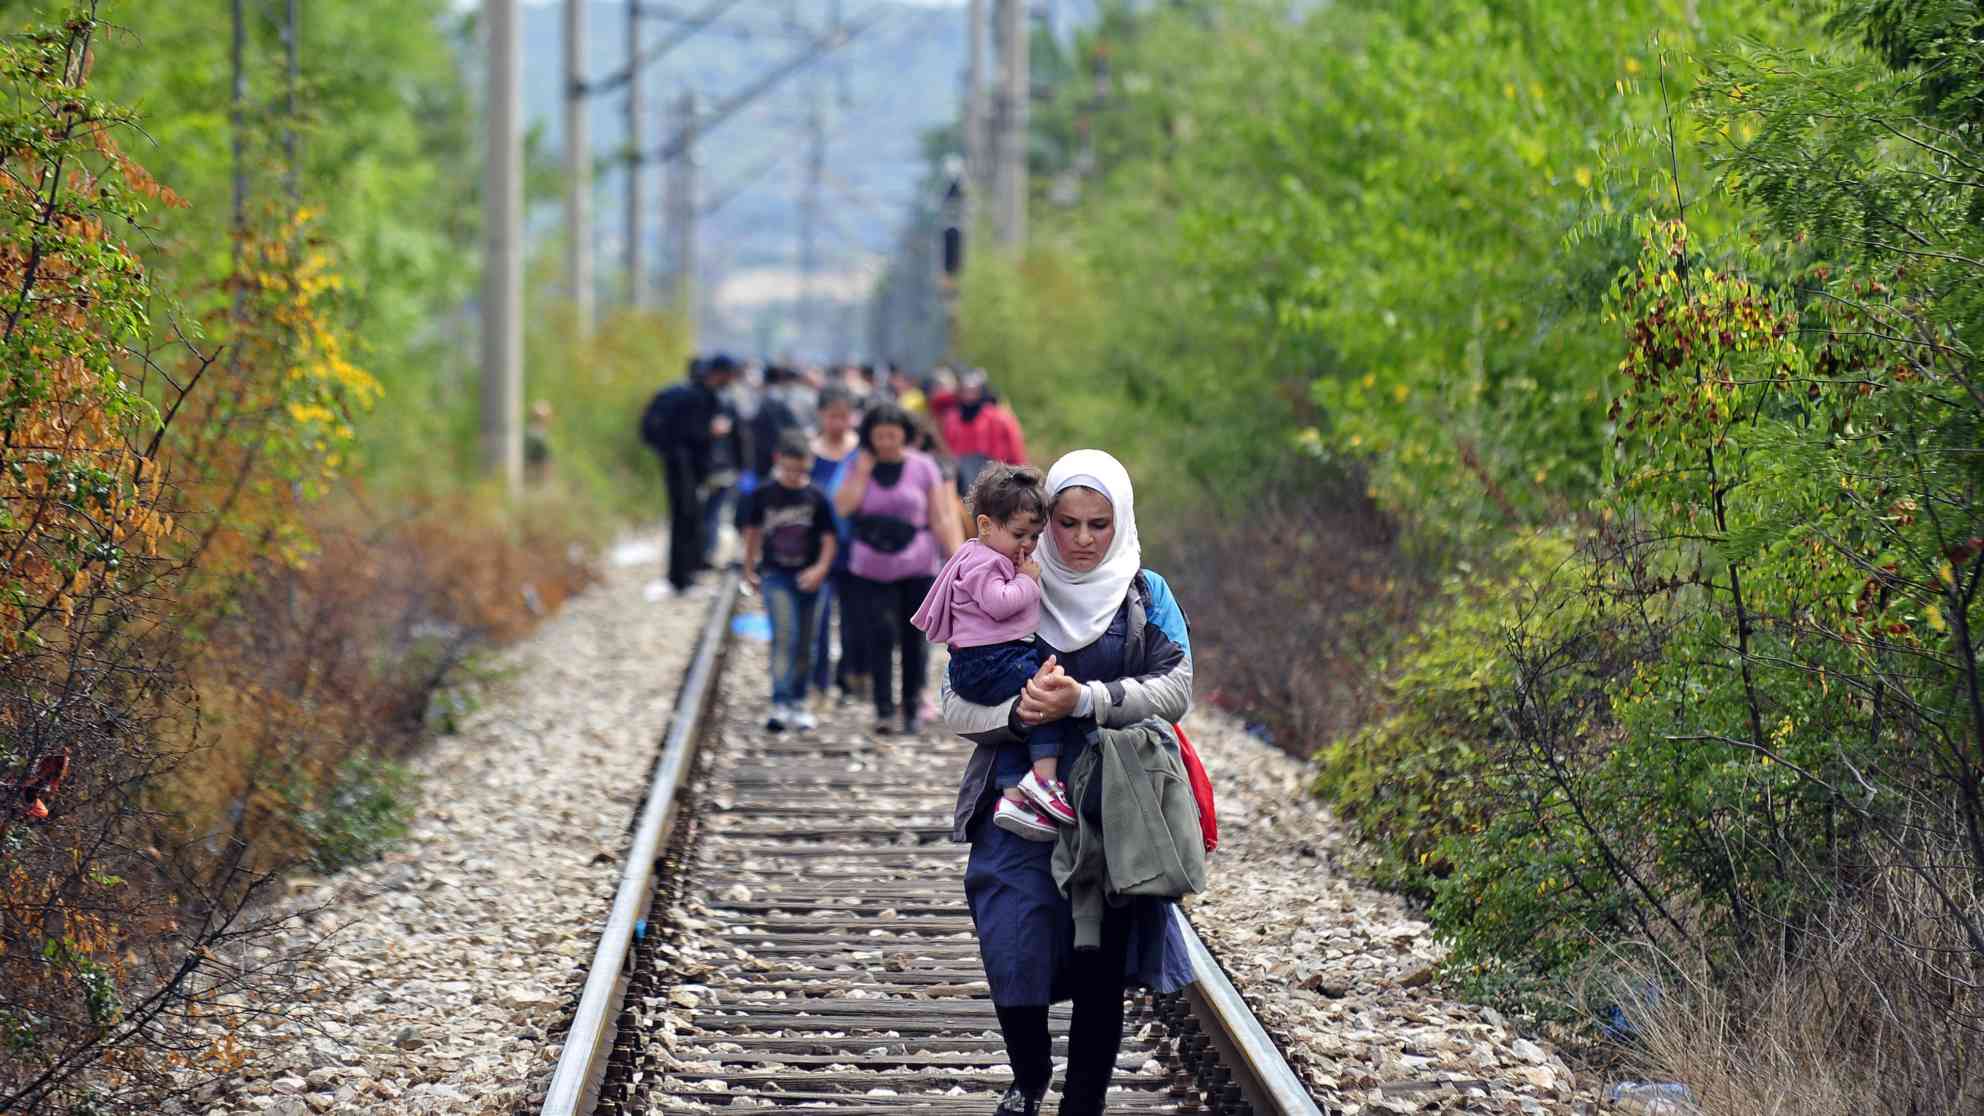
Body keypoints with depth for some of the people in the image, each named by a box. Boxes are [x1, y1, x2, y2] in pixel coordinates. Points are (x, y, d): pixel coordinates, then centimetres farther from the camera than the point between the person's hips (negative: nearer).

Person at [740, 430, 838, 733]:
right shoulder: (763, 494, -1)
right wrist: (749, 571, 18)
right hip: (775, 574, -1)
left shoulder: (816, 497, -2)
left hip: (808, 578, 1)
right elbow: (752, 533, 12)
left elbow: (829, 538, 0)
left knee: (804, 643, 9)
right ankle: (780, 704, -21)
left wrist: (821, 568, -15)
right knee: (784, 636, -16)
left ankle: (798, 702, 23)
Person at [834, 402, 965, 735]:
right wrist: (864, 470, -8)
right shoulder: (859, 466, 6)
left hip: (917, 567, -1)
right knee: (880, 634, -10)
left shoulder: (923, 467, 2)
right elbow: (843, 506, -9)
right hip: (872, 569, 1)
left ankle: (913, 707, 18)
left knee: (914, 637, 3)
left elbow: (941, 520, 1)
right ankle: (883, 710, -6)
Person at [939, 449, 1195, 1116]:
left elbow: (1174, 689, -7)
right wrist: (1019, 711, -20)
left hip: (1115, 815, 0)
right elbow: (956, 703, 1)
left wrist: (1085, 700, -21)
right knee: (1014, 959, -4)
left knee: (1103, 972, -2)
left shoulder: (1145, 596, 6)